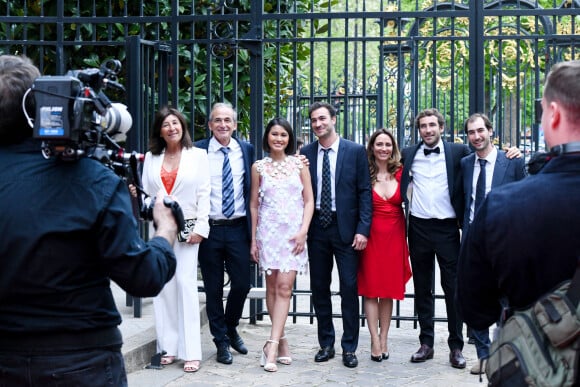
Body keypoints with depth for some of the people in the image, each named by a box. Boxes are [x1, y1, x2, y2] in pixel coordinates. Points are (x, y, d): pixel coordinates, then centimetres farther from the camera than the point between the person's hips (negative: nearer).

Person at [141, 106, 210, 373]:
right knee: (162, 285, 1)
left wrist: (200, 227, -8)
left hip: (187, 228, -3)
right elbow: (146, 193, 12)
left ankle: (191, 352, -8)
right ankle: (168, 347, 8)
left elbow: (204, 193, 0)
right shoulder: (151, 158, 13)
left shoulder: (198, 155, 6)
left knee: (185, 283, -10)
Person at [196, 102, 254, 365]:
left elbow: (252, 189, 10)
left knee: (242, 283, 4)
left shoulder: (246, 150, 5)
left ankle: (231, 329, 30)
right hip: (209, 228, -2)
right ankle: (221, 342, 21)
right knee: (214, 289, 7)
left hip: (238, 228, 2)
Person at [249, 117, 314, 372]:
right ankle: (281, 341, 14)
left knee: (284, 287, -10)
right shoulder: (258, 167, 7)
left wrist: (303, 231, -6)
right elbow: (254, 204, 10)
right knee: (272, 287, 4)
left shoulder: (299, 164, 6)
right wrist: (253, 239, 7)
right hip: (268, 231, 1)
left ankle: (272, 346, -13)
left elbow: (309, 201, 6)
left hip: (293, 232, -1)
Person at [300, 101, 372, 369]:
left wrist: (363, 229, -10)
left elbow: (365, 192, -3)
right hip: (316, 227, 3)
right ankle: (326, 344, 20)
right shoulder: (305, 153, 6)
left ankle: (349, 348, 10)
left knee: (349, 289, 0)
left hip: (346, 228, -3)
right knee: (319, 288, 9)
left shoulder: (356, 151, -1)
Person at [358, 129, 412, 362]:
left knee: (389, 289, 7)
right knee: (371, 288, -1)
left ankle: (384, 339, 15)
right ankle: (375, 341, 3)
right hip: (372, 235, -2)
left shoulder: (401, 173, 4)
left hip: (395, 235, 3)